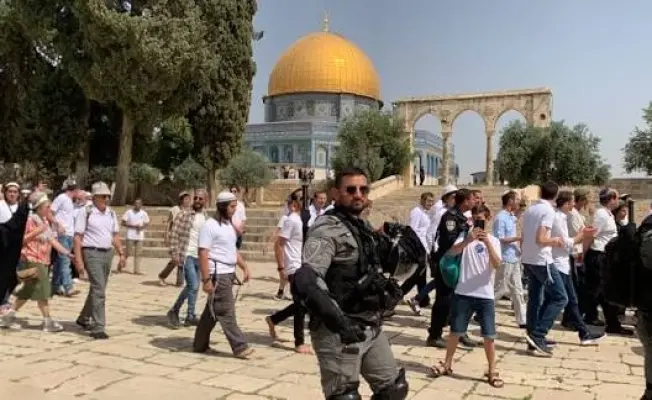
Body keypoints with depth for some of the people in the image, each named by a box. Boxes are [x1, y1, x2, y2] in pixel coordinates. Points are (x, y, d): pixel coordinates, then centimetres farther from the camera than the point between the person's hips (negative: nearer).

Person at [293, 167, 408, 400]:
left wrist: (387, 286, 12)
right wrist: (338, 320, -39)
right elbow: (306, 281, -30)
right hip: (339, 332, -9)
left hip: (371, 328, 9)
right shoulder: (327, 229, -16)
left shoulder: (362, 228, 13)